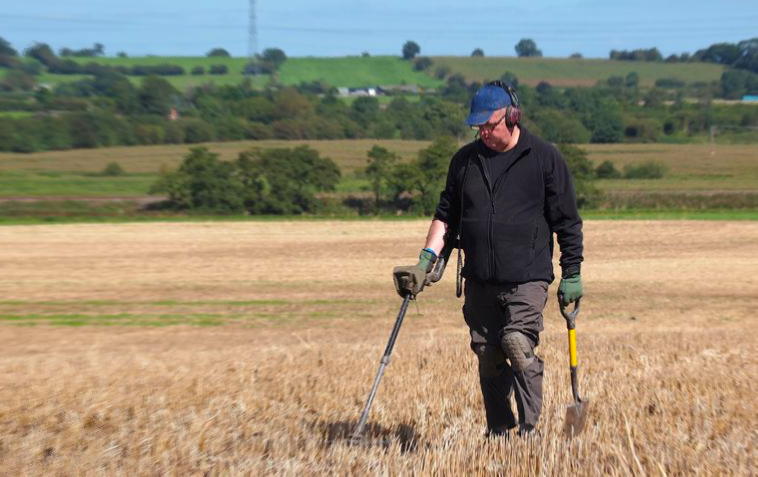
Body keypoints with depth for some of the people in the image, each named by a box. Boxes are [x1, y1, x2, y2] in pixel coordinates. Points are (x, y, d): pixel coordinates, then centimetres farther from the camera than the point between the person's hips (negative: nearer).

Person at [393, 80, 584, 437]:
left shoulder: (544, 158, 0)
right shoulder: (465, 160, 10)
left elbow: (567, 221, 2)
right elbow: (446, 214, 17)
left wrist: (572, 274, 0)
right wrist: (428, 257, 4)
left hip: (527, 278, -4)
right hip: (479, 281, 4)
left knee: (519, 347, -18)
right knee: (488, 358, 8)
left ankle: (529, 430, -6)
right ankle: (498, 432, 21)